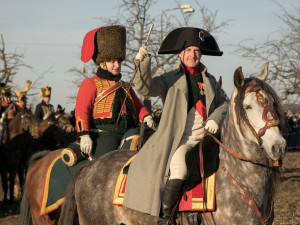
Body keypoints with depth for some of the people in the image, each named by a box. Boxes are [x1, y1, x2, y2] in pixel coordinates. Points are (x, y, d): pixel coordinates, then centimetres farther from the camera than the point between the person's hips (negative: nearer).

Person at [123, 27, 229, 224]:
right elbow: (146, 88, -11)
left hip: (206, 139, 5)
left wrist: (216, 119, 0)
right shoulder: (170, 79, 4)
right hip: (179, 141, -5)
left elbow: (224, 103, 21)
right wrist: (143, 64, -27)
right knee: (178, 172, -30)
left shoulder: (209, 80, 18)